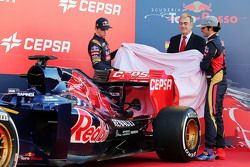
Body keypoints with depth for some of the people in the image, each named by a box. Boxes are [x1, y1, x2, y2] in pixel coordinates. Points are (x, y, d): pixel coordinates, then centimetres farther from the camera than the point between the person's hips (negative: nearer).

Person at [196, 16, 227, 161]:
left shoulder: (211, 44, -14)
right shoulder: (219, 42, 17)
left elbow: (204, 66, -16)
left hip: (215, 82, -10)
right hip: (221, 81, 10)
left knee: (210, 115, -10)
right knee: (217, 116, 12)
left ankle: (209, 151, -11)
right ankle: (220, 150, 16)